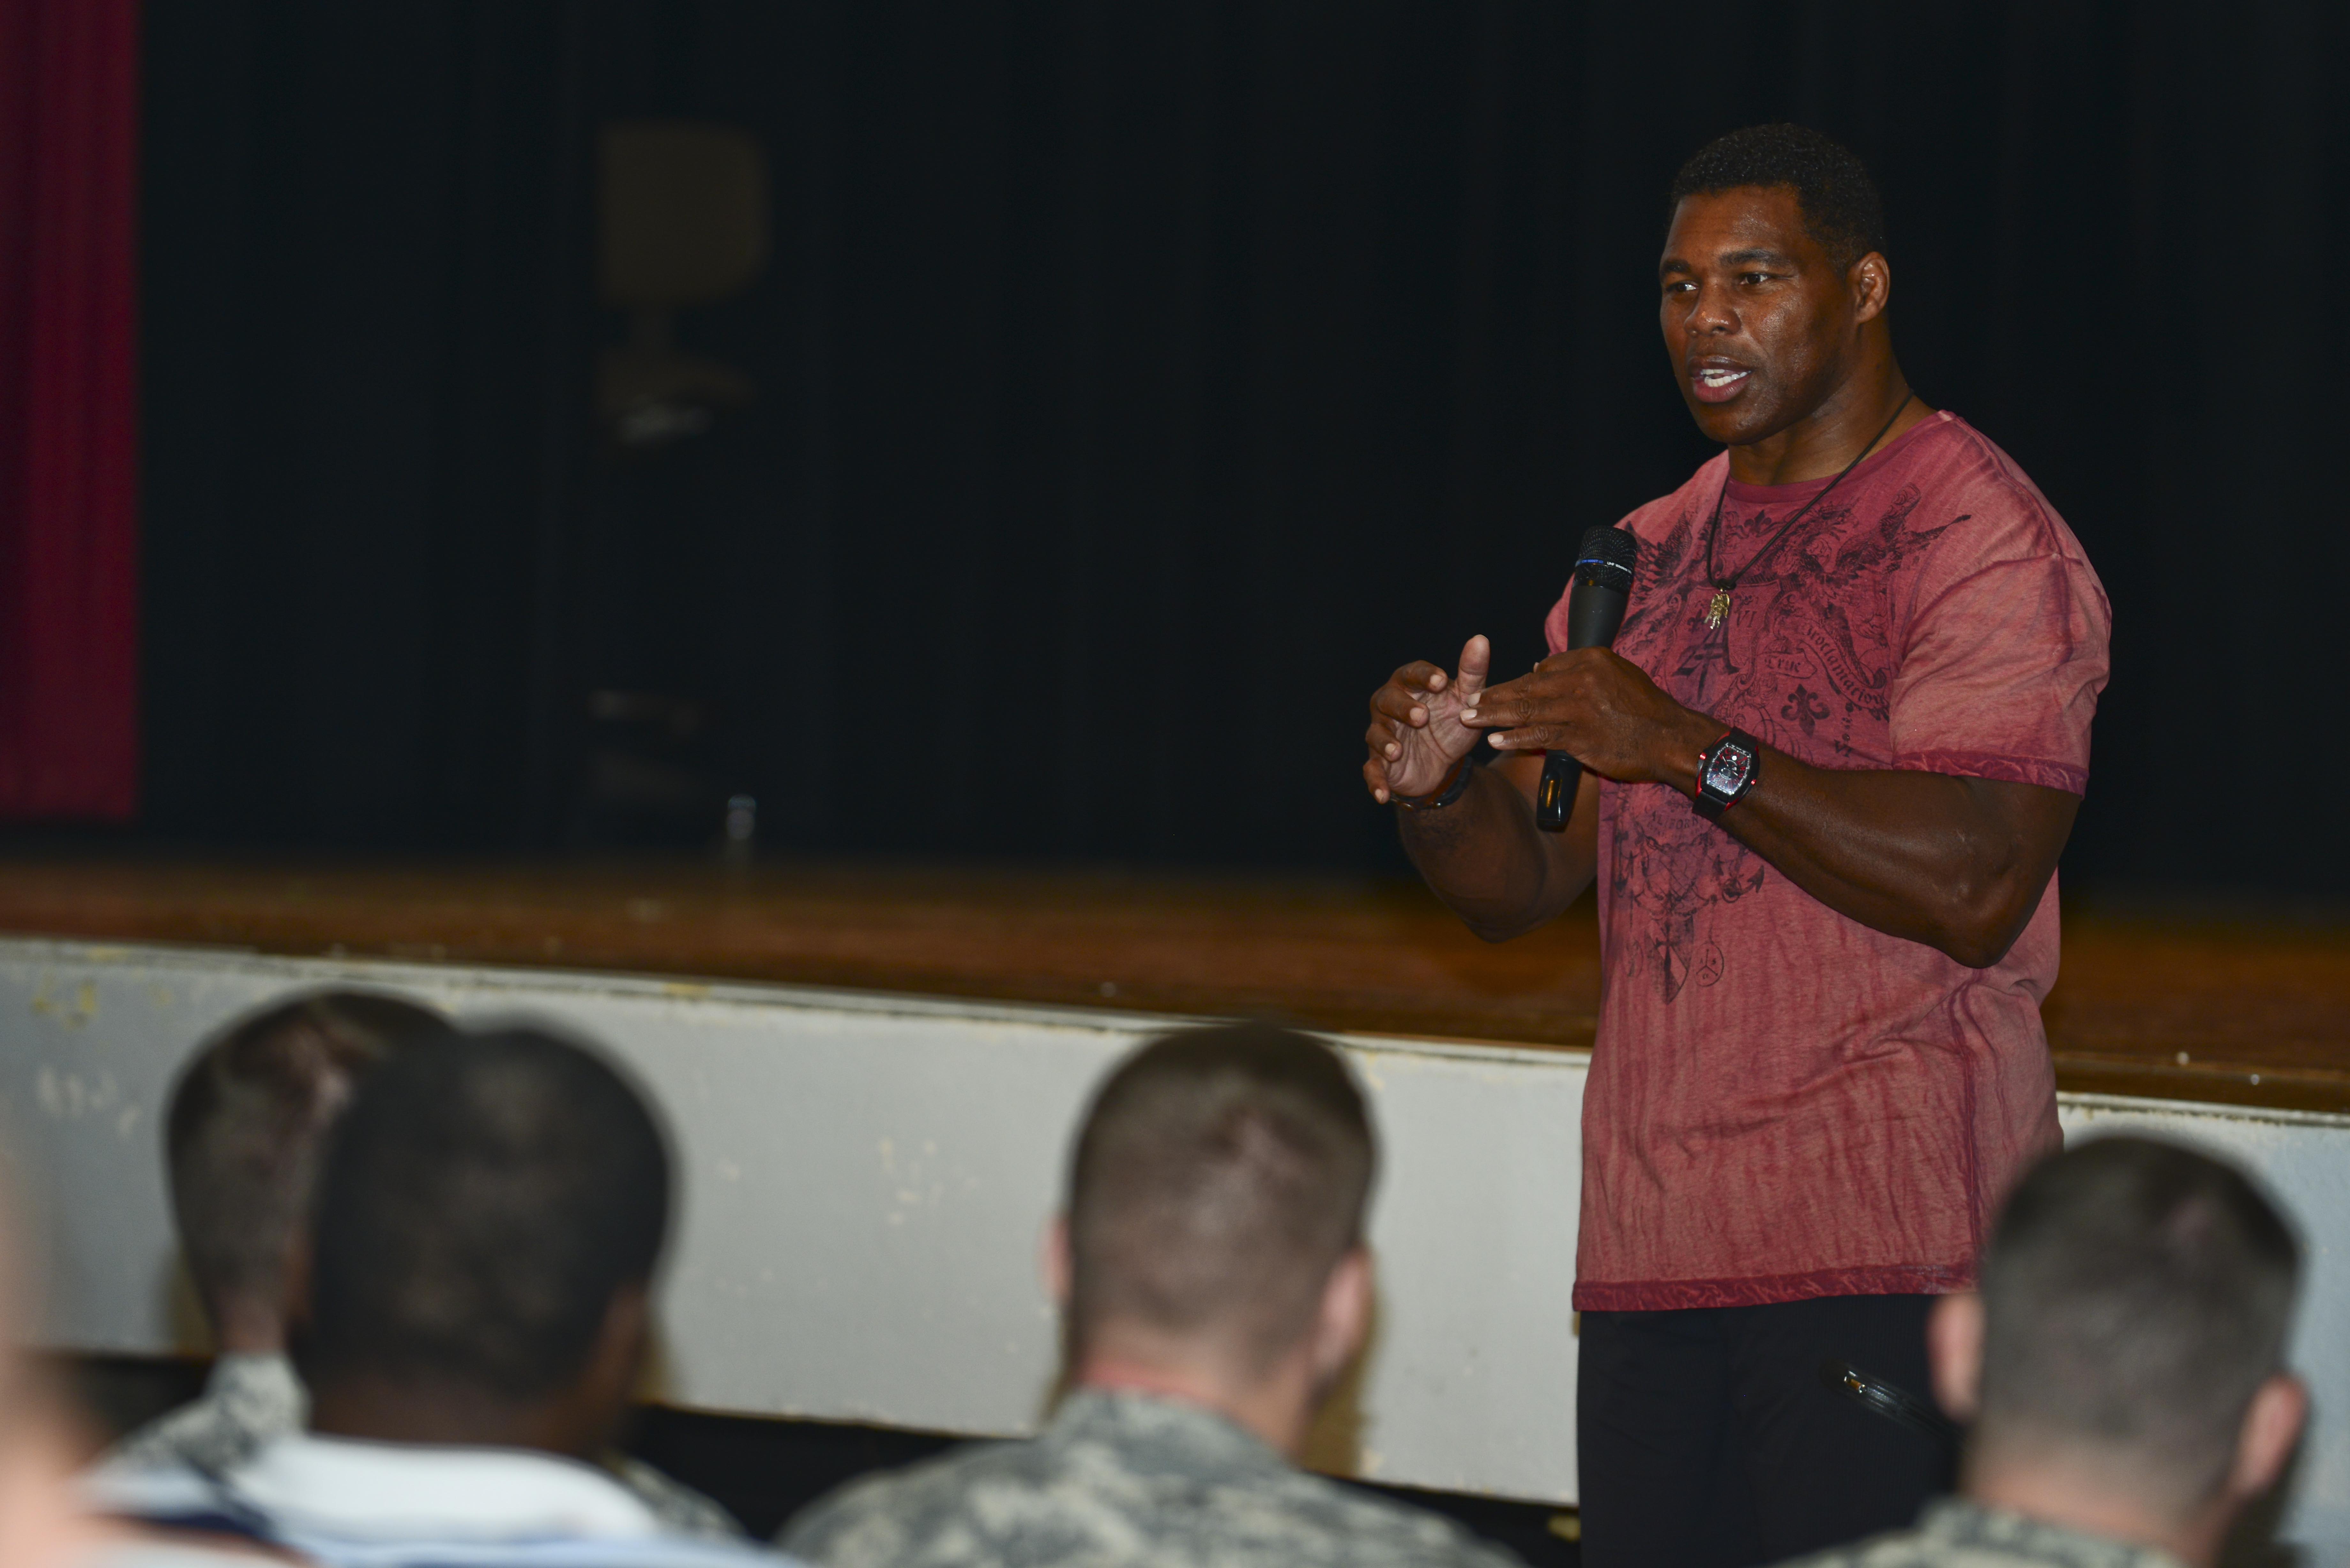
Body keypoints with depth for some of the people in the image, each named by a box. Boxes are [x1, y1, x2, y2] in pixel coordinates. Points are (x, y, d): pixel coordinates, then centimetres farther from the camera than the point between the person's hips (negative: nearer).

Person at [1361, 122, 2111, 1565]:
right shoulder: (1649, 558, 19)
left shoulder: (1983, 537, -4)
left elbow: (1976, 884, -17)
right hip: (1651, 1254, 7)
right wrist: (1435, 784, -6)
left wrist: (1694, 751, -20)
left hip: (1882, 1248, -7)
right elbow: (1518, 887, 17)